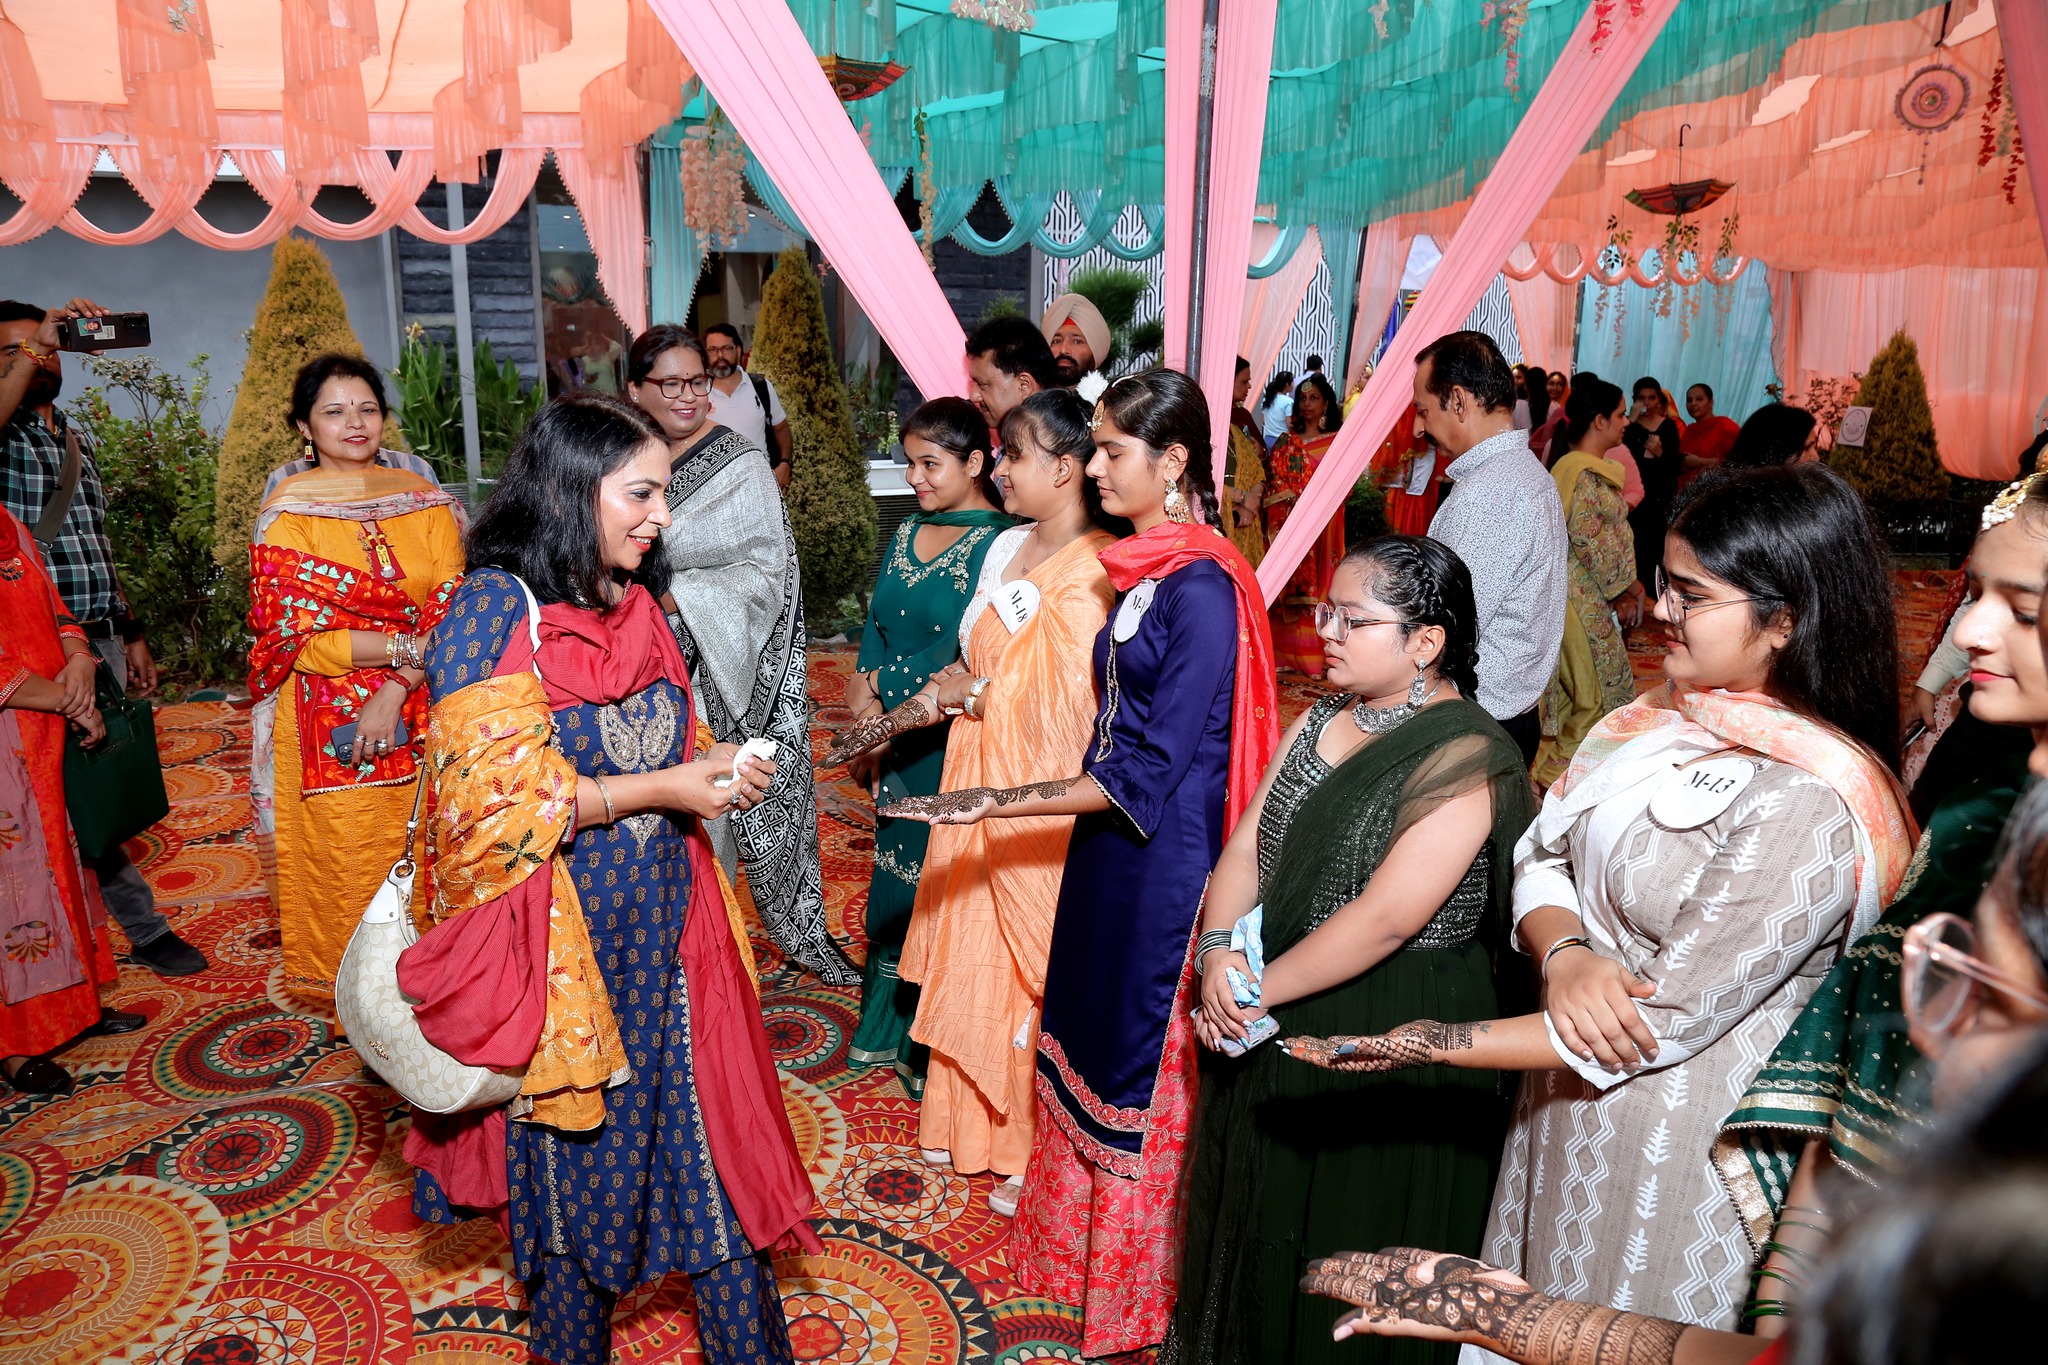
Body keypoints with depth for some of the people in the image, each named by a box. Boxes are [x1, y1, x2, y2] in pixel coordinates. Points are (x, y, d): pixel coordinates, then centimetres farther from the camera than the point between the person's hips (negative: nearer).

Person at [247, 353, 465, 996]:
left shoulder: (423, 498, 4)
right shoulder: (287, 512, -4)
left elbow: (451, 608, -4)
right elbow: (292, 636, -11)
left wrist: (395, 692, -17)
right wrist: (409, 646, -18)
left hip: (420, 718, 3)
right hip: (332, 729, -2)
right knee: (348, 862, 6)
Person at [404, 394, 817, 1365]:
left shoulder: (636, 607, 7)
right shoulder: (496, 606, -13)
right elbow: (498, 790, -19)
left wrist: (717, 774, -3)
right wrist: (665, 787, -19)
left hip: (666, 930, 5)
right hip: (560, 942, -5)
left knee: (706, 1140, 10)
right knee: (577, 1169, 13)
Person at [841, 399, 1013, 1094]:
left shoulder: (996, 543, -14)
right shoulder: (907, 533, 9)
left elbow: (960, 652, -19)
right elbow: (875, 628, 8)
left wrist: (878, 690, -13)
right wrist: (871, 728, 0)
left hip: (956, 744, -7)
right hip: (900, 739, 7)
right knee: (897, 875, 17)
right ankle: (889, 1026, 34)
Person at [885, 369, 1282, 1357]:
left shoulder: (1203, 588, -22)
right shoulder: (1146, 568, 6)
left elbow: (1153, 768, -21)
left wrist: (1002, 803, -19)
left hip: (1162, 859, -8)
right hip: (1113, 842, 8)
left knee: (1142, 1063, 8)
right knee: (1095, 1043, 19)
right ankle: (1083, 1241, 40)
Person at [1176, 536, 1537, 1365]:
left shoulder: (1465, 758, -20)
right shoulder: (1322, 719, 4)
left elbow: (1385, 918, -26)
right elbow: (1246, 844, 2)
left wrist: (1259, 991, -19)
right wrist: (1219, 949, -14)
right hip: (1277, 1027, 7)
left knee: (1346, 1244, 12)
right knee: (1262, 1214, 24)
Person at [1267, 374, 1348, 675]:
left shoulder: (1337, 442, 6)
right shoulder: (1286, 442, 11)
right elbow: (1275, 485, 6)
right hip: (1289, 523, 1)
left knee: (1319, 581, -2)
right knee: (1288, 586, 0)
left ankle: (1316, 656, 3)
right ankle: (1285, 655, 4)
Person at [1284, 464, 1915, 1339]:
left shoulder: (1809, 808, -25)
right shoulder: (1662, 718, -1)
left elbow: (1666, 1022, -24)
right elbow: (1543, 859, 3)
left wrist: (1424, 1043, -21)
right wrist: (1564, 953, -20)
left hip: (1672, 1146, -6)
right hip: (1563, 1100, 6)